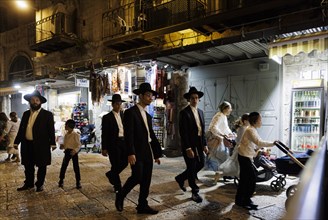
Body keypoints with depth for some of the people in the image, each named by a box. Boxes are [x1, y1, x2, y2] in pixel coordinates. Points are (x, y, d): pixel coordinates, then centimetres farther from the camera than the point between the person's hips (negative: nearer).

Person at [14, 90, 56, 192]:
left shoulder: (47, 114, -3)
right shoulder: (26, 114, 11)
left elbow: (51, 130, -6)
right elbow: (21, 129, 14)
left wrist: (52, 143, -11)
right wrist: (16, 142, 10)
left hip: (41, 145, -4)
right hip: (27, 144, 5)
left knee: (41, 166, 7)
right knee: (28, 166, 15)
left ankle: (40, 184, 23)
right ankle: (28, 184, 31)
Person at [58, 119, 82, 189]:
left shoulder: (75, 135, -14)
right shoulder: (66, 135, 8)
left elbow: (79, 144, -17)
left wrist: (75, 150, -33)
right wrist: (62, 146, 0)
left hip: (74, 152, -6)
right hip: (67, 152, 6)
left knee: (76, 167, 1)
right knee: (63, 166, 7)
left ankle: (78, 182, 10)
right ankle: (61, 180, 23)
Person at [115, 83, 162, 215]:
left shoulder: (148, 116, 17)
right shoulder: (130, 112, -7)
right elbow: (128, 135, -16)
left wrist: (157, 153, 14)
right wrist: (131, 153, -23)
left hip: (148, 152, 7)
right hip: (137, 152, -7)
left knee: (146, 180, 8)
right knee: (137, 177, -9)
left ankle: (142, 206, 20)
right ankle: (120, 196, 16)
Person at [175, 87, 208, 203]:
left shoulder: (200, 112, 11)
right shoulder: (184, 113, -12)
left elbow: (203, 129, 15)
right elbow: (183, 132, -17)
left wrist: (205, 144, 10)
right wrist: (188, 148, -20)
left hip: (199, 144, 8)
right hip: (189, 145, -7)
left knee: (200, 164, 13)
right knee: (192, 168, 2)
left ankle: (181, 178, 34)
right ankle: (195, 193, 19)